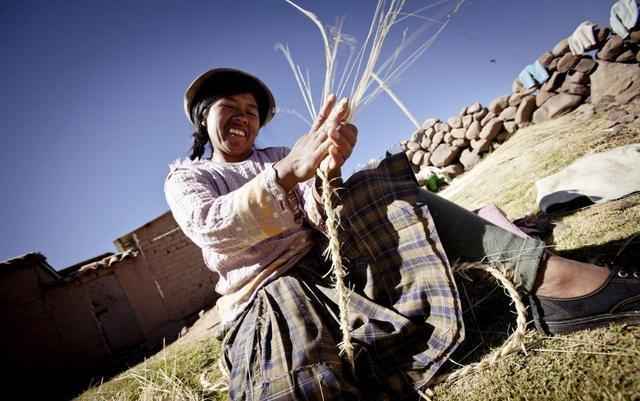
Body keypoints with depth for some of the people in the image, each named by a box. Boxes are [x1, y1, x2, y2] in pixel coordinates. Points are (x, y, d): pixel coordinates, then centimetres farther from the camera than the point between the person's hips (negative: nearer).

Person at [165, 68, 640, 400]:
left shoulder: (278, 158, 18)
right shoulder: (184, 178, 9)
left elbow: (317, 224, 1)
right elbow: (209, 228, -16)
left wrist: (326, 173, -22)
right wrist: (289, 170, -31)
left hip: (322, 263, 3)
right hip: (265, 294, -2)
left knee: (379, 188, -19)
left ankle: (541, 272, -29)